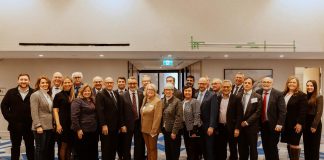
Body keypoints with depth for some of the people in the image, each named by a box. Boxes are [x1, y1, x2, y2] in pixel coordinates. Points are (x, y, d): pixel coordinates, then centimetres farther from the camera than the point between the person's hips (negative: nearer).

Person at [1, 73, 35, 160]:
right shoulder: (11, 92, 4)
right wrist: (9, 118, -3)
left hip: (29, 125, -1)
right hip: (15, 125, 1)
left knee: (30, 147, 9)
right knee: (15, 147, 12)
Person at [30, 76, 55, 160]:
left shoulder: (49, 95, 15)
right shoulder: (35, 95, -7)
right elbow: (34, 112, -14)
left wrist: (53, 124, 12)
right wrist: (38, 126, -19)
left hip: (50, 127, 7)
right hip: (41, 127, -7)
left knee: (50, 149, 10)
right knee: (40, 149, 0)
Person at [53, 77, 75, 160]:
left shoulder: (74, 96, 11)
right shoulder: (58, 95, -1)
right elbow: (55, 111, -4)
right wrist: (58, 124, -13)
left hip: (72, 124, 4)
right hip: (63, 124, -4)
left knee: (70, 145, 8)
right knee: (63, 145, -2)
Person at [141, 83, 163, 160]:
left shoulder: (157, 101, -13)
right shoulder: (145, 100, 10)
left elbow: (158, 117, -18)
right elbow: (142, 114, 13)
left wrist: (153, 130, -20)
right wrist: (142, 127, 7)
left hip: (152, 129, -6)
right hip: (144, 129, 6)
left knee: (153, 148, 5)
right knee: (148, 148, 15)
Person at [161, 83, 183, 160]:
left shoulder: (177, 101, -12)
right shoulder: (162, 101, 7)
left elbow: (178, 118, -16)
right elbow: (161, 116, 8)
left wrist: (174, 132, -18)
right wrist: (162, 128, 1)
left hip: (174, 130, -5)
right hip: (165, 129, 6)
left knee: (174, 151, 5)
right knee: (167, 150, 14)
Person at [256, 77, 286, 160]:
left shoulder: (278, 94, -7)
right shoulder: (258, 93, 4)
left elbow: (282, 110, -10)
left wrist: (279, 124, -17)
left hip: (273, 125, -4)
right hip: (263, 124, 4)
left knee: (273, 147, 1)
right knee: (265, 146, 12)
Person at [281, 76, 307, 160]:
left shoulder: (302, 95, -6)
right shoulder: (284, 94, 11)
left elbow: (303, 111, -12)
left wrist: (300, 123, -18)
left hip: (295, 124, -6)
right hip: (286, 124, 6)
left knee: (294, 144, -2)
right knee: (289, 144, 11)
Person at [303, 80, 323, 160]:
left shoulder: (319, 97, -6)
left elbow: (319, 112, -12)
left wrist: (314, 125, -16)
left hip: (315, 123, -5)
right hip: (305, 124, 5)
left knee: (314, 146, 3)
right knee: (306, 146, 11)